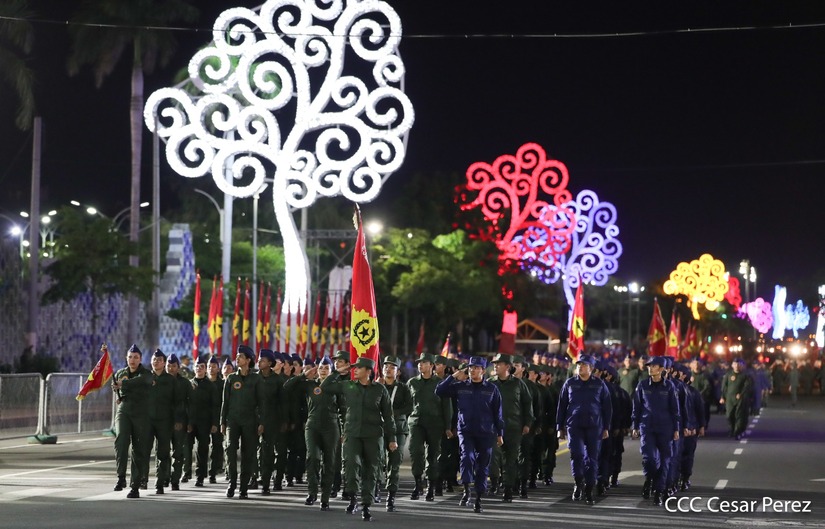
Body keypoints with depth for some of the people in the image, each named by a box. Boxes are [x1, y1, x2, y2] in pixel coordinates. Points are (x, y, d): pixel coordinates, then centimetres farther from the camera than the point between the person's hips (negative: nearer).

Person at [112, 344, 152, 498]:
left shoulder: (146, 374, 0)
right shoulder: (120, 374, 14)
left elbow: (141, 380, -24)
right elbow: (115, 386, 33)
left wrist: (122, 384, -25)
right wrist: (118, 397, 14)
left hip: (141, 414, -2)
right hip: (123, 412, 2)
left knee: (139, 451, -3)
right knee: (121, 440, -23)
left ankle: (135, 486, 2)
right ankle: (121, 477, -15)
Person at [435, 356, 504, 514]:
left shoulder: (491, 388, 2)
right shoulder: (460, 386, 3)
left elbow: (497, 412, 6)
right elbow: (439, 391, 0)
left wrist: (500, 434, 6)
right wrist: (453, 377, -6)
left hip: (486, 433, 0)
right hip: (465, 430, 0)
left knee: (483, 465, 5)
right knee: (467, 457, -23)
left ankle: (478, 499, 14)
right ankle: (466, 490, -15)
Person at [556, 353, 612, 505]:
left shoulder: (599, 384, 6)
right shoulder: (570, 383, 7)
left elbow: (607, 407, 9)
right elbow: (561, 406, 11)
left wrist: (606, 428, 5)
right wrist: (560, 427, 8)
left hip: (594, 427, 0)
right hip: (574, 425, 0)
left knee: (592, 457, 3)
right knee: (577, 454, -16)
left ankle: (589, 491, 11)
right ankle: (578, 483, 2)